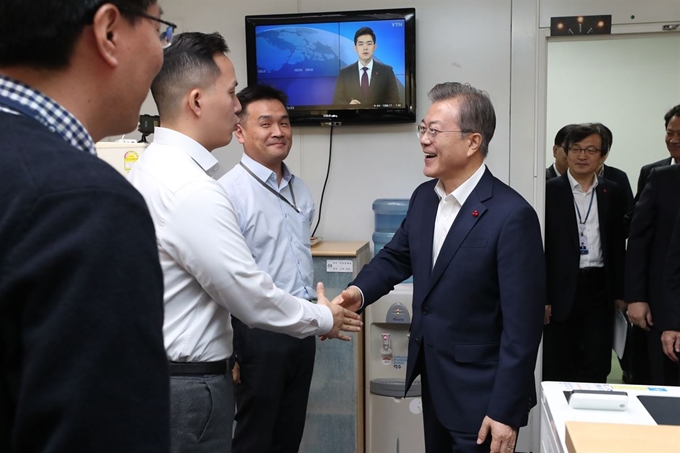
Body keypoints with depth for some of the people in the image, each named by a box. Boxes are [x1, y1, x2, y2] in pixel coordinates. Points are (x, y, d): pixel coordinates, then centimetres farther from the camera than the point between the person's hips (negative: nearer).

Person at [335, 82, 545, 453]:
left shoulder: (511, 215, -22)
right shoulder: (423, 197, 1)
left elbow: (522, 324, -20)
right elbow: (396, 256, 15)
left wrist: (505, 411, -18)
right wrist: (359, 290, -6)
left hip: (479, 391, -7)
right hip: (432, 378, 7)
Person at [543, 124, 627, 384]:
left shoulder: (613, 193, 7)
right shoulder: (549, 191, -4)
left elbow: (618, 246, 10)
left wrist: (620, 293, 8)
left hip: (600, 292, 3)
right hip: (561, 291, -3)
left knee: (596, 370, 8)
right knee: (557, 370, 8)